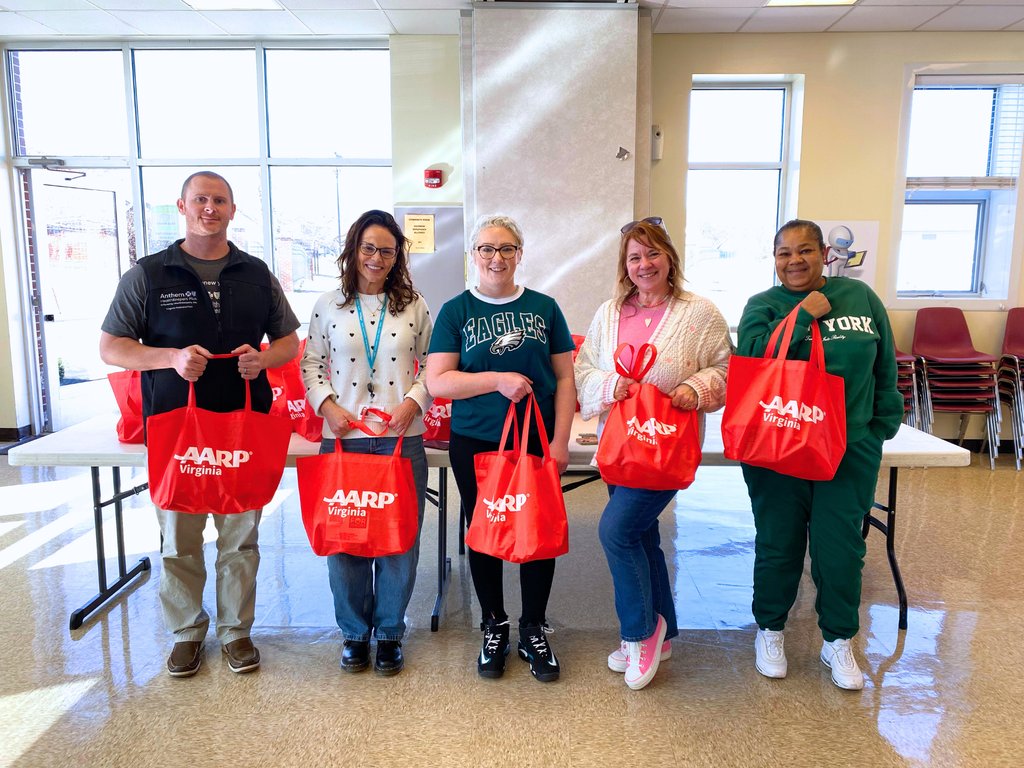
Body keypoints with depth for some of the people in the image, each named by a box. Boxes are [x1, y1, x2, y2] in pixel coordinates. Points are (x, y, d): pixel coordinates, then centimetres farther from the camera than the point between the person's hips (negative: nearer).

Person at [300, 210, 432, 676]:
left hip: (402, 439, 0)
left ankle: (389, 633, 24)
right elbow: (311, 364, 9)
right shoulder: (328, 306, 6)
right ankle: (354, 632, 26)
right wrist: (327, 405, -7)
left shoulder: (415, 307, 5)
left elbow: (431, 366, 7)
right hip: (343, 439, 1)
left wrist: (413, 401, -8)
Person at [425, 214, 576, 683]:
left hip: (537, 442, 1)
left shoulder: (544, 307, 5)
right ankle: (494, 627, 32)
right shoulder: (456, 311, 1)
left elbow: (564, 377, 5)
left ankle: (534, 631, 26)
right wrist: (498, 380, -17)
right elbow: (436, 382, -6)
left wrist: (560, 441, -4)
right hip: (475, 444, 0)